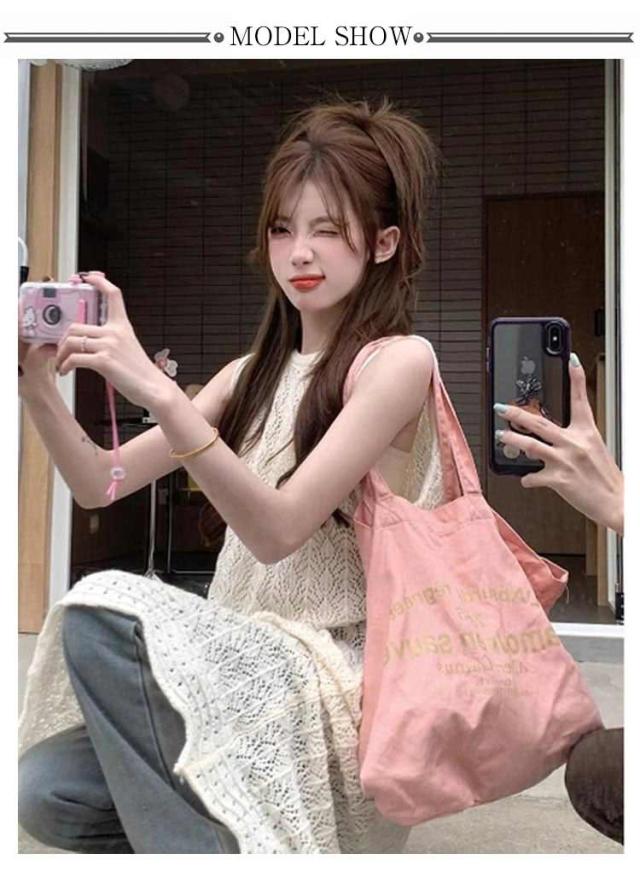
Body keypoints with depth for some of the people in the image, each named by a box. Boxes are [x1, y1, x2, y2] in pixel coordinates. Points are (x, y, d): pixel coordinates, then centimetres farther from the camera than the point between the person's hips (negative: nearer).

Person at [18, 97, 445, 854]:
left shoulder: (397, 360, -7)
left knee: (104, 607, -26)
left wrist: (160, 392, -28)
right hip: (251, 666, 6)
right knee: (49, 790, -17)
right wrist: (38, 390, -11)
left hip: (345, 677, -6)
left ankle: (204, 845, -13)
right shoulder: (255, 373, 13)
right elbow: (101, 485, 6)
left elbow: (278, 529, -19)